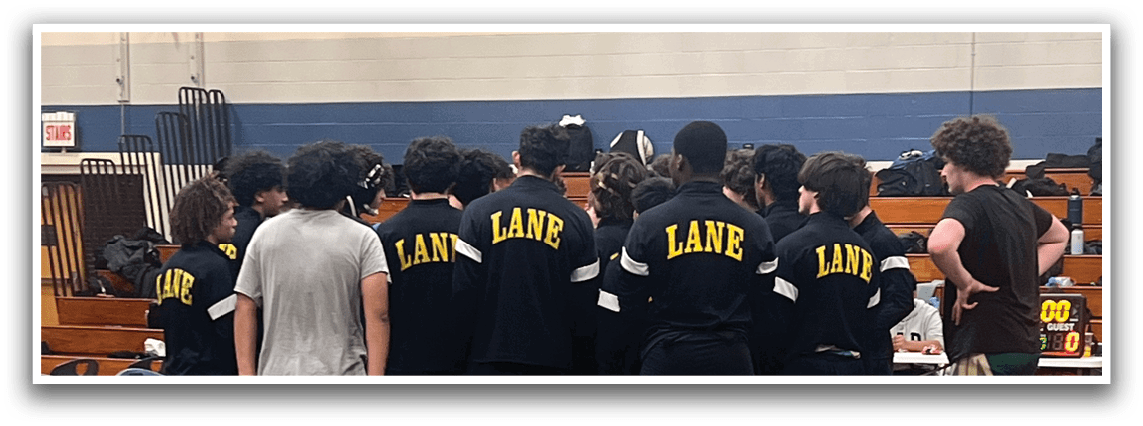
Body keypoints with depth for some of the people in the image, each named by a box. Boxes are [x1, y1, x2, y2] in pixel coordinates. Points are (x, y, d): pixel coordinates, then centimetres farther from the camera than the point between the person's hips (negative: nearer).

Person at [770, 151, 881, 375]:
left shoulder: (791, 247, -12)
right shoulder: (865, 251, 10)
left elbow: (777, 319, -13)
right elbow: (872, 318, 13)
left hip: (806, 367, -6)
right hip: (852, 369, 6)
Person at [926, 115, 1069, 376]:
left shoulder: (967, 204, -13)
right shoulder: (1019, 203, 13)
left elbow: (939, 245, -36)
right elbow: (1059, 237, 34)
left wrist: (965, 283, -18)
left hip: (987, 348, -9)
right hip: (1026, 345, 9)